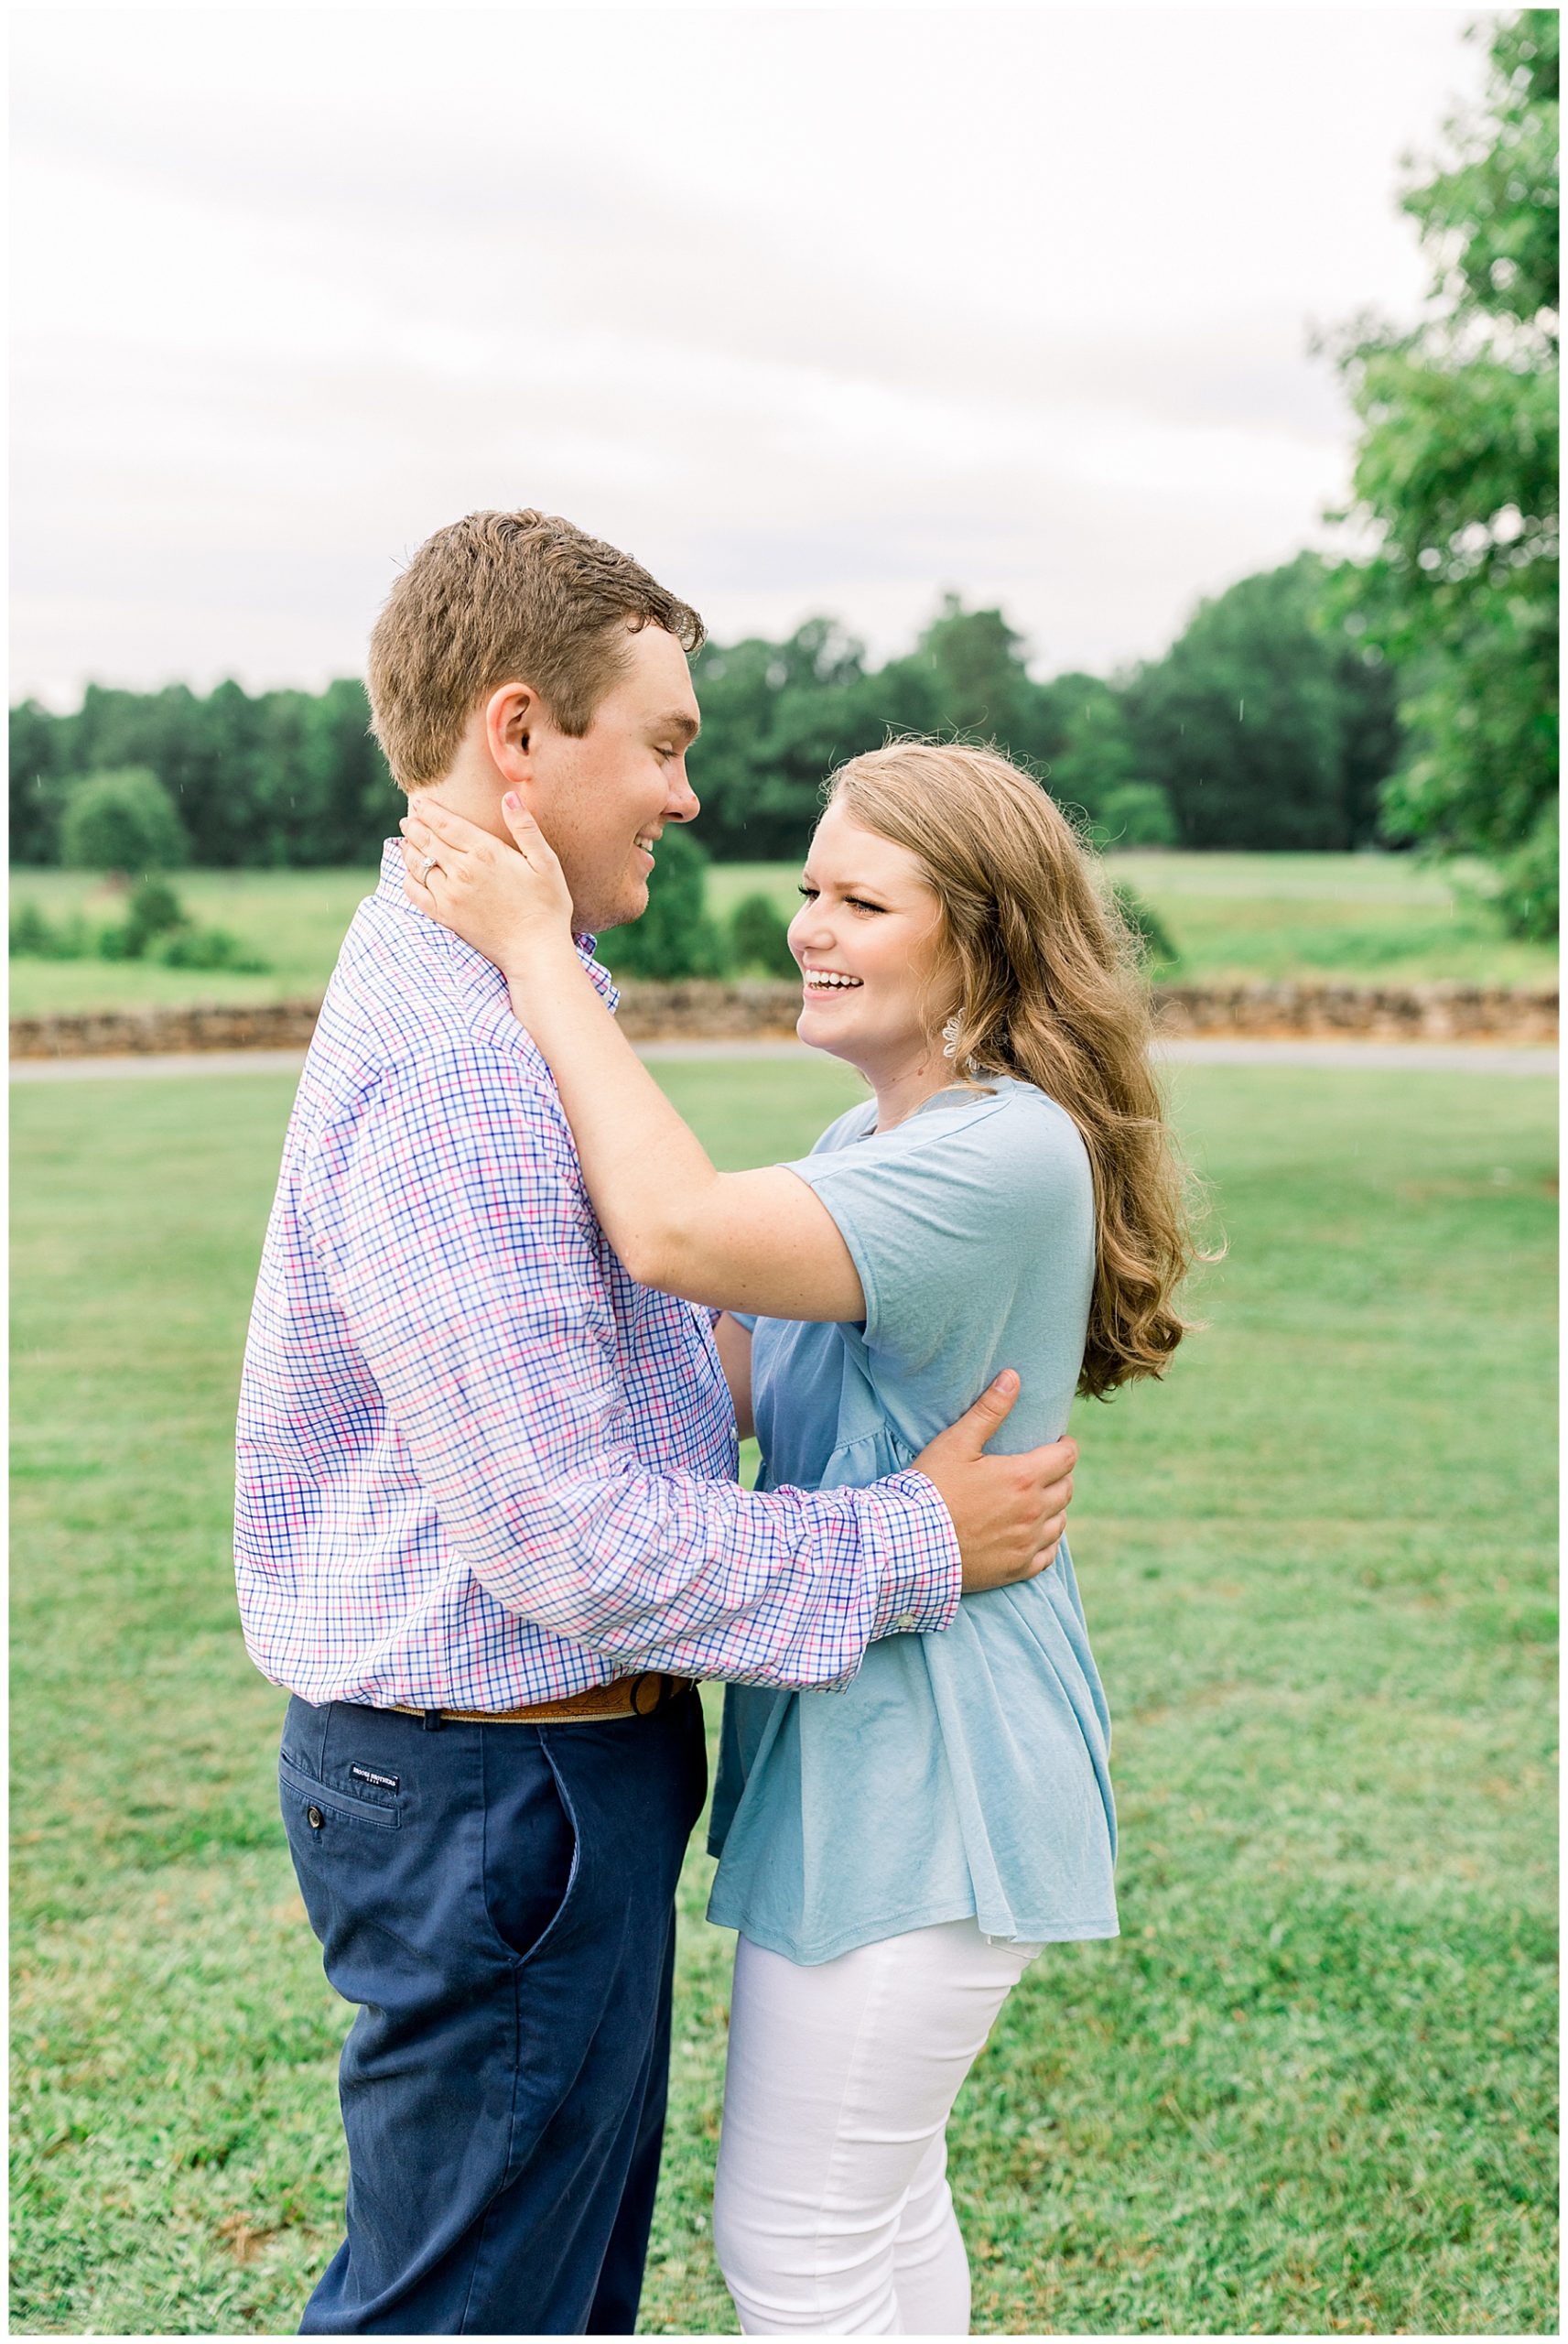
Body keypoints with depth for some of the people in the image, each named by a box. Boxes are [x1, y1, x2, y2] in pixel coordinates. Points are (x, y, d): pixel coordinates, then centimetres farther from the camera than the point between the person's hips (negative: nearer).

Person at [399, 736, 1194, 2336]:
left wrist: (536, 951, -26)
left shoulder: (1012, 1155, -22)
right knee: (875, 2205, 23)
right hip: (860, 1745, 10)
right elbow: (719, 1376, 6)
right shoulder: (866, 1146, 12)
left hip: (920, 1767, -10)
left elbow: (676, 1231, -34)